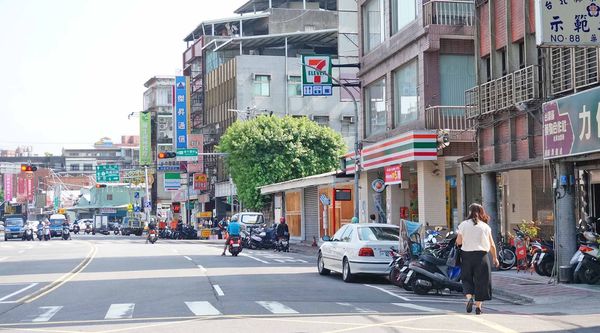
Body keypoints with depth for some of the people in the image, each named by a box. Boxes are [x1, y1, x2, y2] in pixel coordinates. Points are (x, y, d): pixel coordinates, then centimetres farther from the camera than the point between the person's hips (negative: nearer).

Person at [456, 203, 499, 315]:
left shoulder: (464, 224, -2)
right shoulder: (485, 226, 2)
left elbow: (458, 242, -6)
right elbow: (492, 245, 2)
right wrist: (495, 258, 14)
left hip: (467, 255, 0)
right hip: (481, 255, 0)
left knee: (467, 278, 13)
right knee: (481, 280, 8)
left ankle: (469, 297, -11)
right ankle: (478, 306, 8)